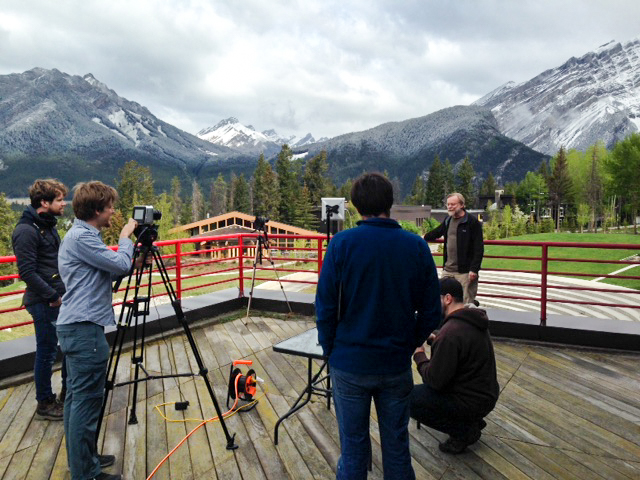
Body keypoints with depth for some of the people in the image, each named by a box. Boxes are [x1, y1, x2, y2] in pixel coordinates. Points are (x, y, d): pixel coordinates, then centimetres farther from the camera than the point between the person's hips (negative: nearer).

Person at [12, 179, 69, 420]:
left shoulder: (49, 225, 11)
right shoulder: (26, 231, -16)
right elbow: (27, 272, -20)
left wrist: (66, 290, 11)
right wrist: (53, 296, -17)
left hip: (60, 298, 9)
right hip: (44, 302, -9)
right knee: (47, 351, 3)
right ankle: (44, 404, 19)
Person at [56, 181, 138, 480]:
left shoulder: (79, 235, 16)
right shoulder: (83, 237, -16)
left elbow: (110, 271, 19)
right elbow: (120, 265, -16)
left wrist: (127, 244, 11)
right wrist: (126, 238, -1)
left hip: (74, 326, 11)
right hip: (85, 329, -11)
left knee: (76, 397, 16)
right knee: (87, 401, -3)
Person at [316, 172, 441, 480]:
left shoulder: (342, 244, -12)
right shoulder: (416, 246, -6)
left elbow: (325, 307, -10)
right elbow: (431, 311, -1)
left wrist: (330, 350, 5)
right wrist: (409, 345, 12)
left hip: (350, 364, -2)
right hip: (397, 365, 2)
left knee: (353, 448, 12)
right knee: (397, 445, 18)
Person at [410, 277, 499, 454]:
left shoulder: (450, 332, -27)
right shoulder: (474, 320, 3)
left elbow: (435, 380, -23)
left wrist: (419, 355, -7)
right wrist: (435, 340, 6)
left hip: (472, 402, -9)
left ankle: (463, 431, -1)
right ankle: (472, 421, 18)